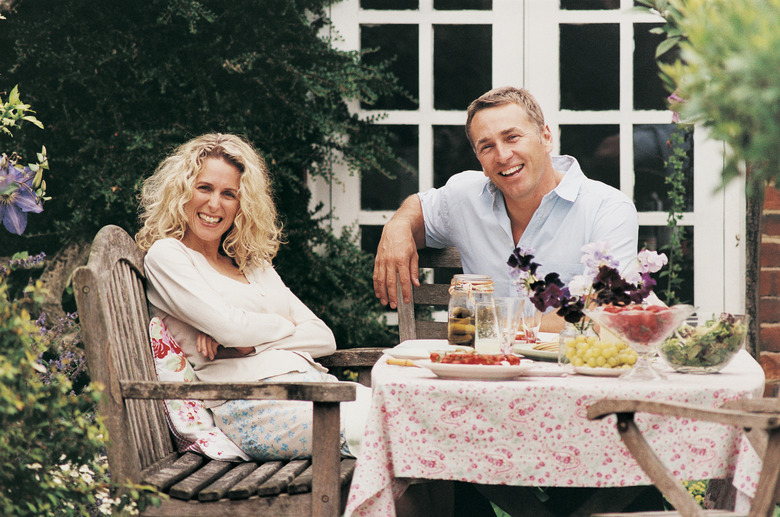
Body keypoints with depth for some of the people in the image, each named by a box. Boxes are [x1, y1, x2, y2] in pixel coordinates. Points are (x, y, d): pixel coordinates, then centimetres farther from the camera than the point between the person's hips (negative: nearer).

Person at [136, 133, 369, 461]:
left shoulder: (254, 265, 27)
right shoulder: (166, 255, 8)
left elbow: (325, 338, 16)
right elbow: (226, 324, -9)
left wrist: (247, 342, -2)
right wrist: (285, 325, 11)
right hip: (252, 405, -7)